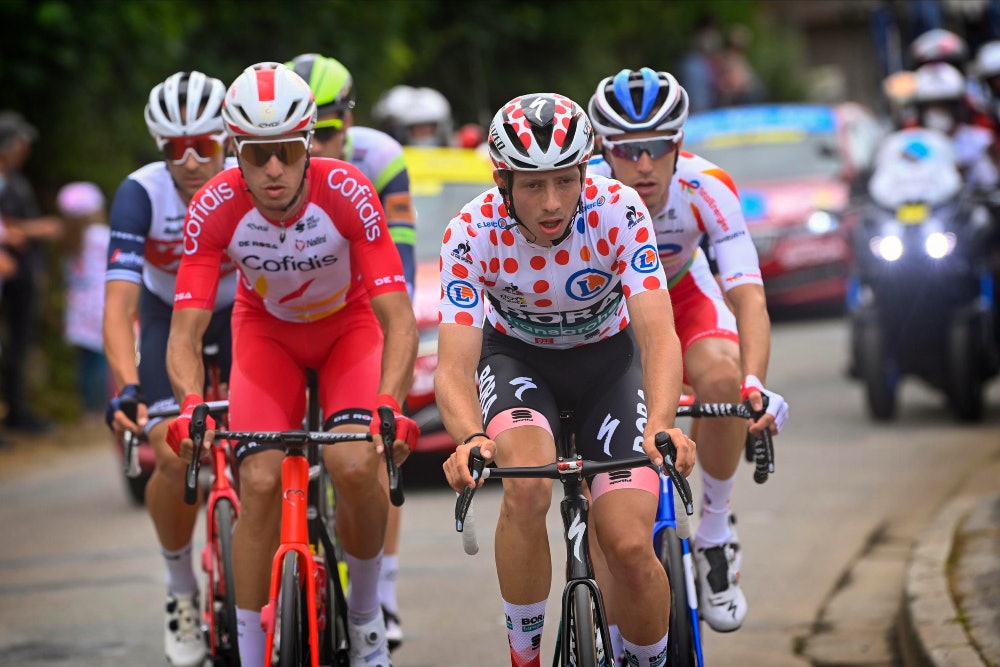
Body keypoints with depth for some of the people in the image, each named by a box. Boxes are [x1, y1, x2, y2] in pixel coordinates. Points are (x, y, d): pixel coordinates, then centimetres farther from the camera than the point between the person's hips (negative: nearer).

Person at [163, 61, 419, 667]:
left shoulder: (347, 192, -32)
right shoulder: (215, 208, -29)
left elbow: (399, 321, -33)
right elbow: (186, 333, -29)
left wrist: (390, 405, -50)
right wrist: (190, 405, -49)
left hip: (348, 327, -1)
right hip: (267, 332, 1)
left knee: (356, 467, -24)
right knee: (260, 483, -18)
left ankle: (366, 614, 3)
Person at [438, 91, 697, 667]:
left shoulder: (618, 211, -28)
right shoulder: (472, 235, -27)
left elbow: (658, 335, -35)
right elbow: (455, 366, -32)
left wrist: (661, 427, -53)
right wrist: (471, 440, -53)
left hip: (608, 357, 0)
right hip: (516, 356, 0)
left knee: (630, 547, -17)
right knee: (527, 486, -32)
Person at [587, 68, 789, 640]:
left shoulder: (708, 189, -32)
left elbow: (750, 298, -38)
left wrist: (754, 384, -55)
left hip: (679, 289, 0)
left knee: (722, 380, -30)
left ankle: (716, 535, -10)